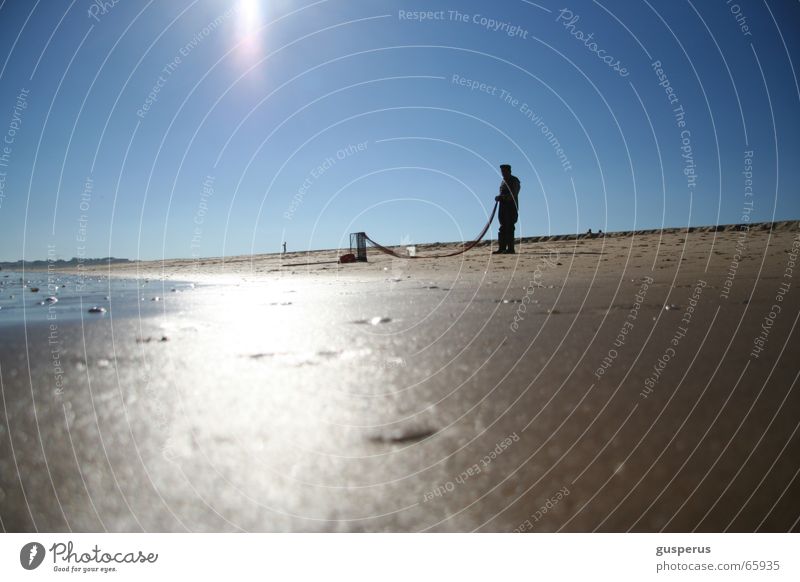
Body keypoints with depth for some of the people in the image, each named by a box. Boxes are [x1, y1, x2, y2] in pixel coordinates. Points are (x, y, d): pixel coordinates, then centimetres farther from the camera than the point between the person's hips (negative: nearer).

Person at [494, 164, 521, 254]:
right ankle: (502, 248, 5)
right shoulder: (503, 181, 21)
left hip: (511, 207, -8)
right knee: (503, 228, 4)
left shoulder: (514, 181, -4)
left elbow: (513, 194, -15)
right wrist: (498, 197, 1)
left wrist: (501, 197, -23)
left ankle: (510, 248, -12)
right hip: (503, 206, 8)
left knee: (509, 228, -12)